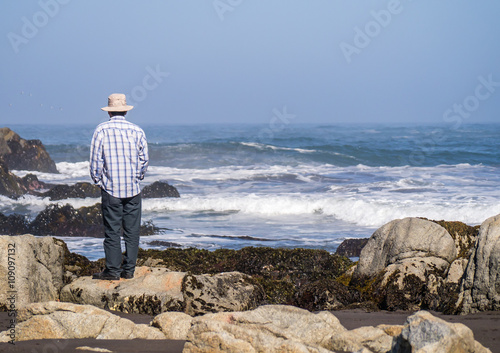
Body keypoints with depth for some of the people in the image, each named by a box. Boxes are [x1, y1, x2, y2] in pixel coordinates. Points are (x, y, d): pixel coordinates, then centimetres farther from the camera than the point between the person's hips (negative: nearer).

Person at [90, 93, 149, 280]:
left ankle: (113, 270, 2)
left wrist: (98, 180, 8)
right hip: (133, 189, 2)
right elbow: (144, 159, 7)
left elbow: (95, 160, -4)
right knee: (132, 231, 7)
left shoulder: (102, 130, -5)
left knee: (112, 231, 1)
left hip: (110, 188, -2)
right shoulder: (137, 130, 2)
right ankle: (129, 269, 9)